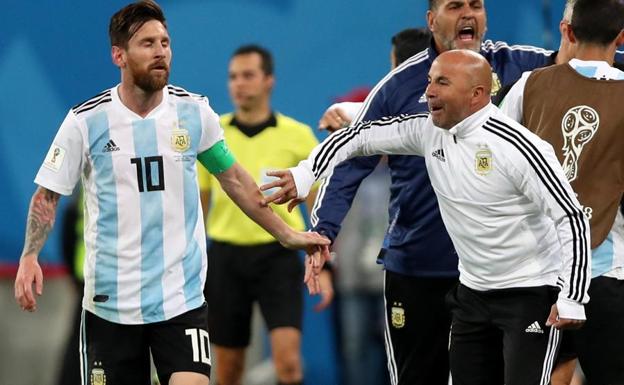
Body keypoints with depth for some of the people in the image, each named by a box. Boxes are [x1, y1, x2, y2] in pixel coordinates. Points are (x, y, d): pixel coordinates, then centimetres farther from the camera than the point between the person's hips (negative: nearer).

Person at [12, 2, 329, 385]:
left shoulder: (194, 111, 1)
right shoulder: (86, 120, -4)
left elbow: (233, 178, 15)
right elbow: (48, 194, 2)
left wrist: (286, 234, 15)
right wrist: (29, 256, -14)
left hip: (182, 299, 1)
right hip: (109, 303, 0)